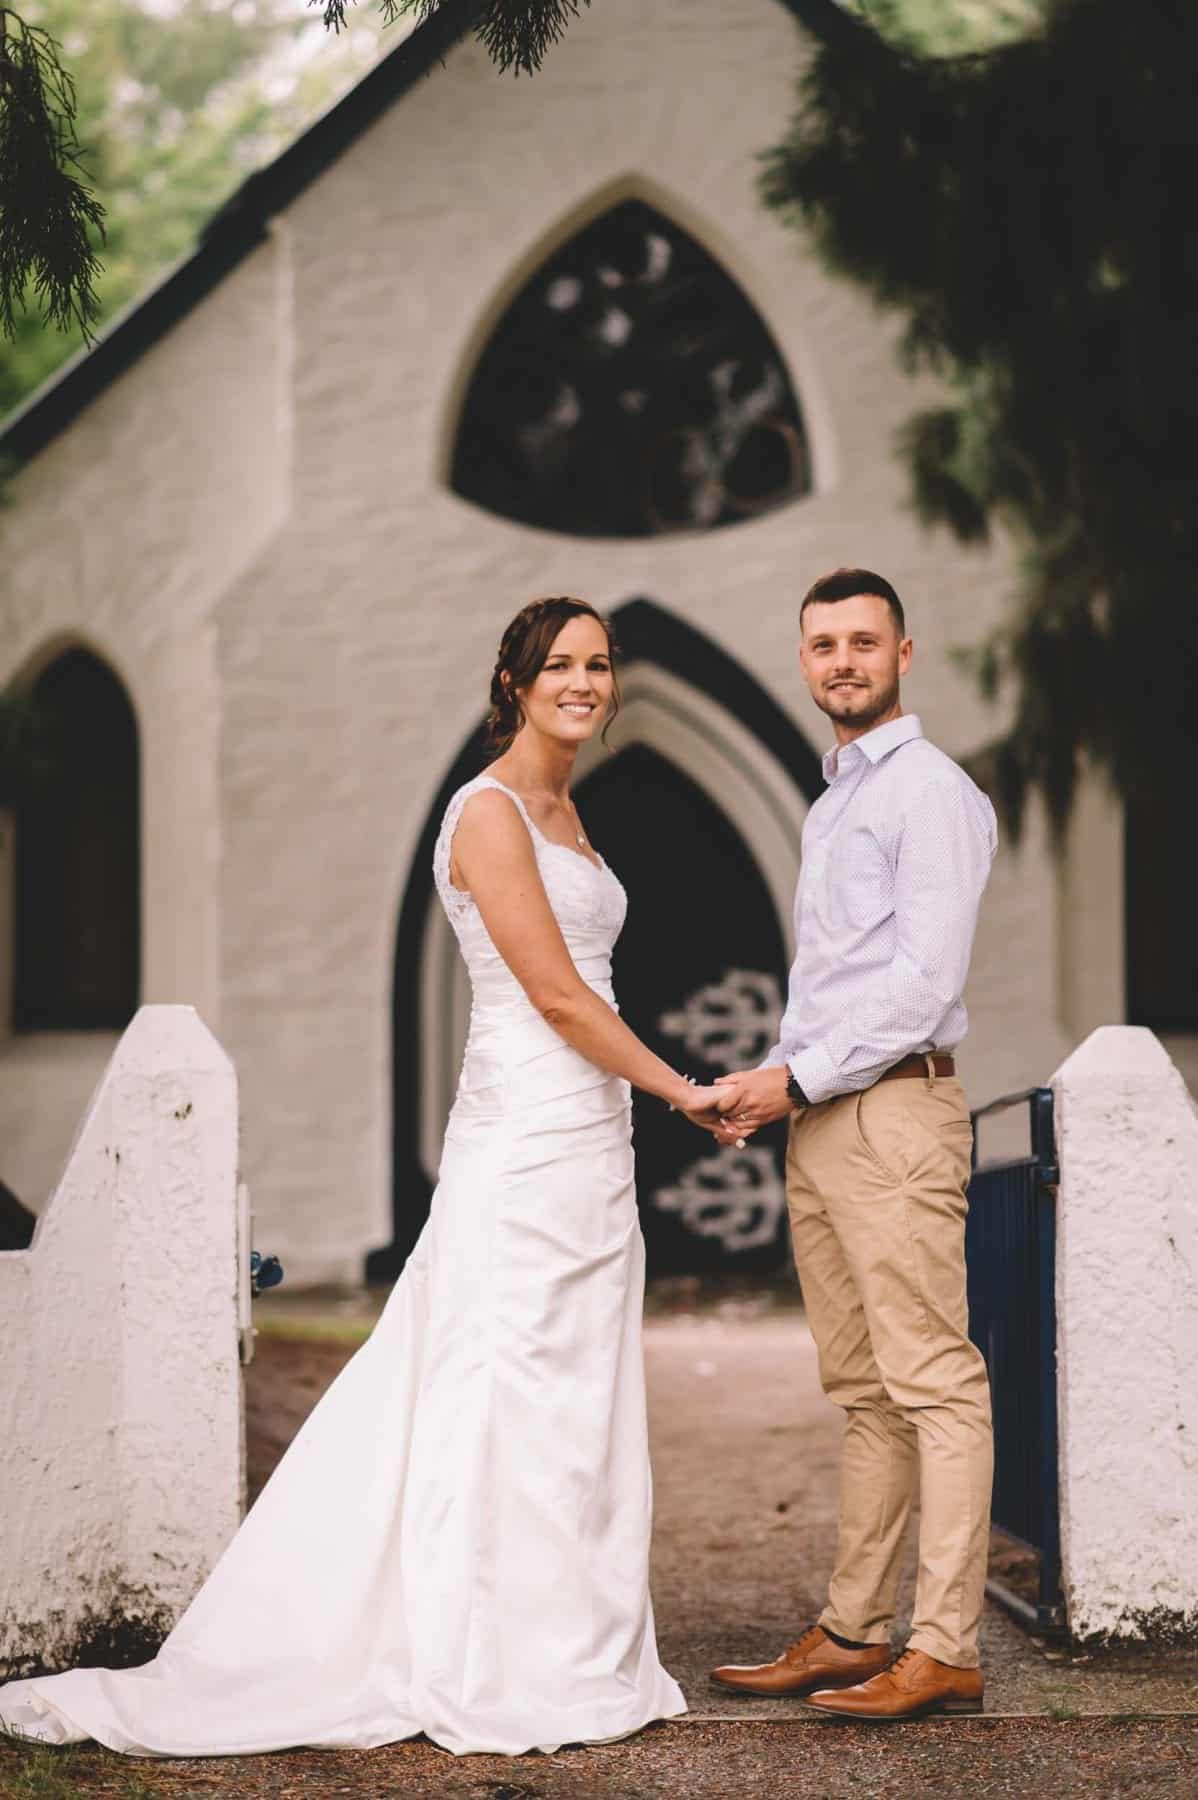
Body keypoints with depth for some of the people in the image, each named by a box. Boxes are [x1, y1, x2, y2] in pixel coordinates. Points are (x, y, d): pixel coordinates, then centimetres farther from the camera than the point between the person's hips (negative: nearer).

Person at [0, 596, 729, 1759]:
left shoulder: (563, 813, 17)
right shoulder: (489, 812, -10)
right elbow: (557, 995, -14)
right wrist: (678, 1089, -6)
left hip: (590, 1142, 9)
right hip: (523, 1143, -9)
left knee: (578, 1405, 9)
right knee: (500, 1402, -5)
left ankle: (570, 1657, 15)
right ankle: (482, 1678, 1)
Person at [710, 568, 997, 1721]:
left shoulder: (932, 794, -7)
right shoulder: (832, 804, 22)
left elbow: (924, 984, -15)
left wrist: (800, 1076, -12)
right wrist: (769, 1084, 10)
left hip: (894, 1110, -9)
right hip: (816, 1124, 9)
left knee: (933, 1382, -9)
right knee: (862, 1392, 11)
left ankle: (944, 1651, -10)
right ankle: (852, 1633, 14)